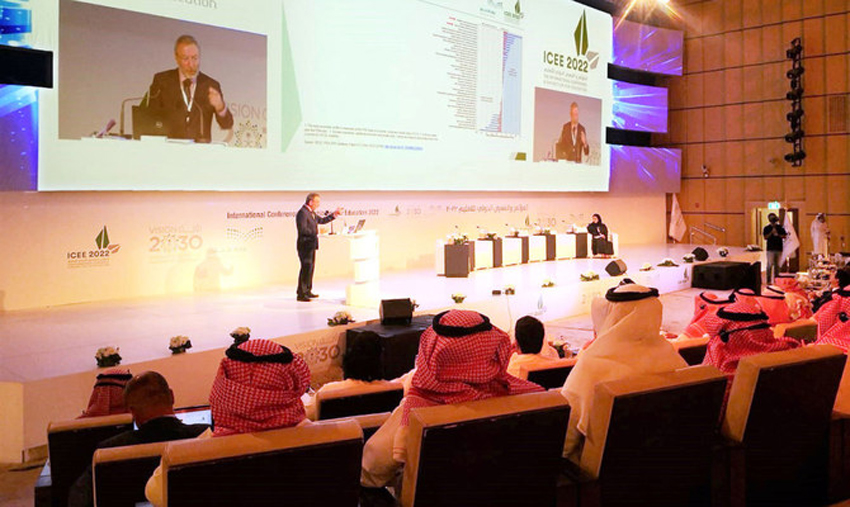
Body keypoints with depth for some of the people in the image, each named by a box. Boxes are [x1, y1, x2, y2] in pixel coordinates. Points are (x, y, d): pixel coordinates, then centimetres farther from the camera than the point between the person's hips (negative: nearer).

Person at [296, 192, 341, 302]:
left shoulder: (311, 212, 15)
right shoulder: (302, 213, -16)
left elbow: (321, 220, 25)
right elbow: (303, 229, -24)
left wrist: (334, 215, 19)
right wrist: (316, 232, -25)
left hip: (311, 245, 10)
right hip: (305, 245, -10)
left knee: (311, 268, 16)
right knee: (306, 268, -10)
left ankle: (307, 291, 25)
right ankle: (301, 294, -6)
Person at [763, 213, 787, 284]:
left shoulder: (780, 227, 11)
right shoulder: (767, 228, 4)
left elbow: (785, 236, 9)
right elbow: (765, 237, -5)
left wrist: (778, 235, -7)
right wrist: (771, 232, -15)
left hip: (779, 248, 3)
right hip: (770, 249, -3)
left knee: (777, 265, 6)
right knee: (770, 265, -7)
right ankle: (769, 280, -6)